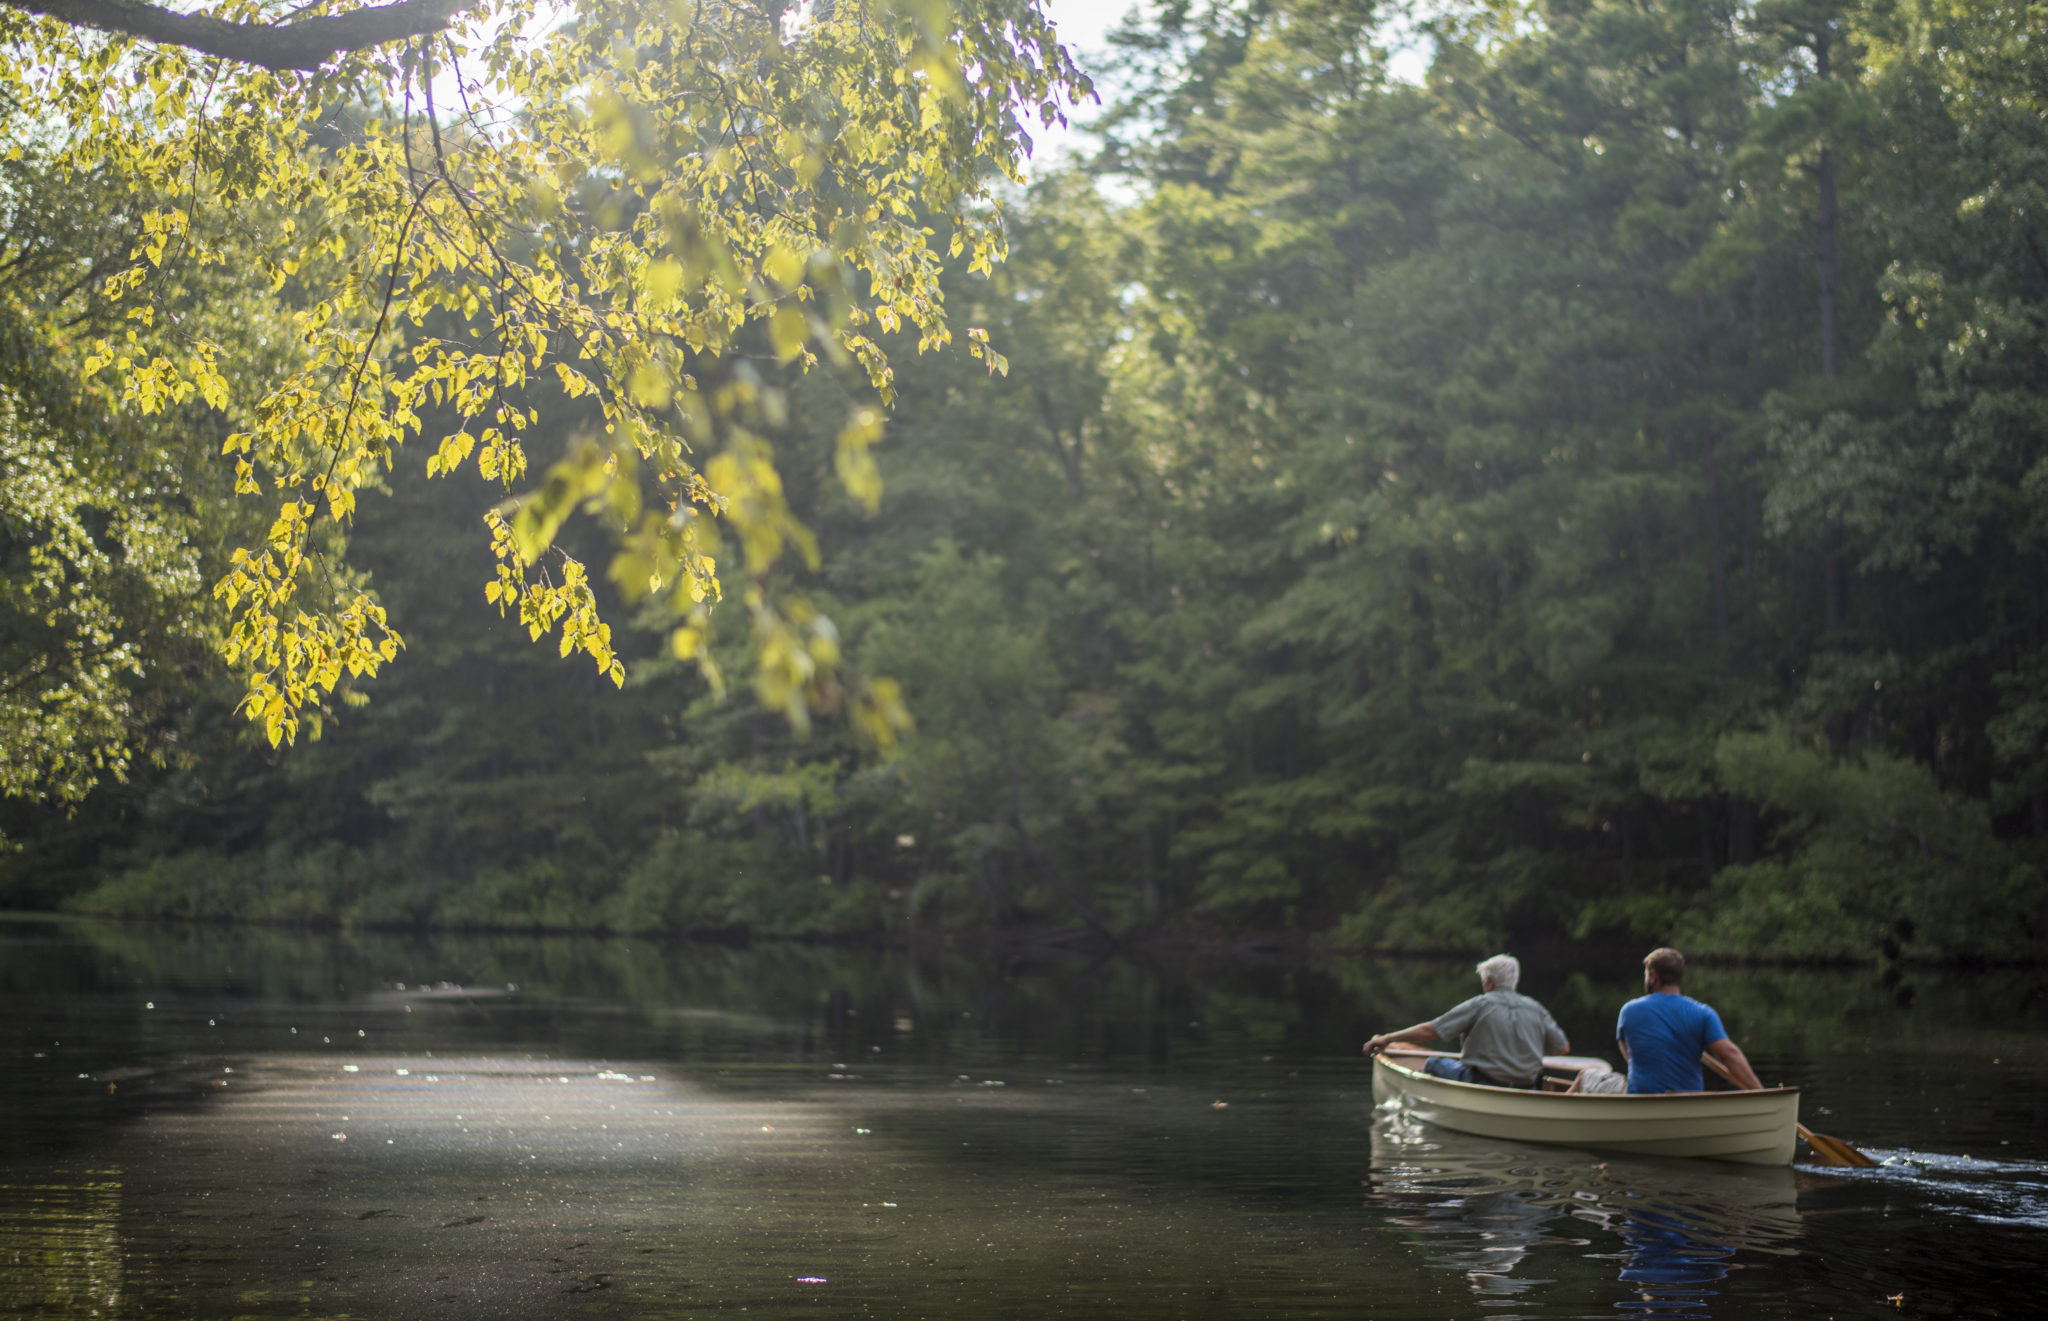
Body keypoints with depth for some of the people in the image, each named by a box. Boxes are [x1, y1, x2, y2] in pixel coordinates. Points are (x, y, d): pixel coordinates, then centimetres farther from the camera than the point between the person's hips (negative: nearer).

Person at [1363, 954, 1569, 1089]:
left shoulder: (1480, 1005, -9)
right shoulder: (1537, 1009, 3)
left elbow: (1430, 1031, -11)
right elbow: (1562, 1048, 8)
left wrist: (1387, 1038, -1)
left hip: (1482, 1089, -5)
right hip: (1526, 1095, 5)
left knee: (1435, 1064, 16)